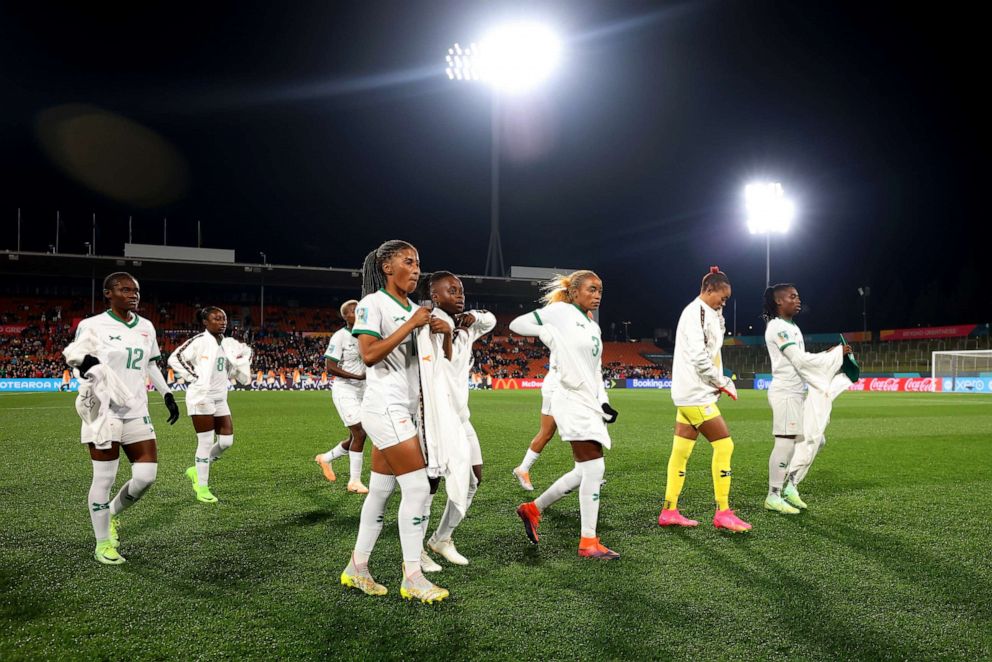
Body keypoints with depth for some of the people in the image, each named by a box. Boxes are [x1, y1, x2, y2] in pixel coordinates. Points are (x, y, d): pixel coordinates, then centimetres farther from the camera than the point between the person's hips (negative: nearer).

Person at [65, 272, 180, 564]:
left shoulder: (146, 327, 10)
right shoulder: (92, 326, -6)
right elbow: (77, 359, 1)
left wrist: (167, 394, 13)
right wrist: (85, 366, -22)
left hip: (136, 411, 5)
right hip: (104, 411, -5)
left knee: (146, 475, -1)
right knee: (104, 478, 0)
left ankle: (113, 513, 29)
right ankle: (103, 544, 16)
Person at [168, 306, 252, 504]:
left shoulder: (228, 344, 11)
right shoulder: (199, 341, -9)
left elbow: (242, 377, 16)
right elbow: (174, 358, -9)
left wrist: (242, 359, -1)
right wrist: (192, 377, -13)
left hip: (220, 399, 7)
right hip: (201, 397, -7)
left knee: (226, 440, 4)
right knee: (206, 442, -5)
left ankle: (197, 470, 25)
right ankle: (202, 488, 6)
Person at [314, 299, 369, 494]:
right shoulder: (339, 337, -11)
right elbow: (330, 367, -17)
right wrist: (357, 376, -22)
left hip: (362, 391, 7)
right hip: (344, 390, -7)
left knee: (355, 437, 12)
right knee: (359, 433, -12)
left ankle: (326, 458, 36)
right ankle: (354, 481, -2)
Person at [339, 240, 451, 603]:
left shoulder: (415, 309, 15)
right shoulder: (372, 303, -7)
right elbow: (369, 354, -19)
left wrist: (445, 333, -3)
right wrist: (410, 325, -18)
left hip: (406, 409, 8)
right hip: (385, 406, -8)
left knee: (380, 491, 11)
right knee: (417, 487, -10)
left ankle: (357, 567, 19)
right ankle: (412, 577, -2)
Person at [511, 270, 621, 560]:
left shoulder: (594, 328, 18)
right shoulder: (561, 311, -4)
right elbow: (517, 324, -4)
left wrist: (603, 402, 10)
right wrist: (550, 332, -12)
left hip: (590, 403, 9)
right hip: (572, 400, -9)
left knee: (584, 473, 10)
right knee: (594, 467, -11)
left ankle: (533, 509, 28)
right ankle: (588, 542, -2)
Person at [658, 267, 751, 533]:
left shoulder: (704, 312, 19)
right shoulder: (696, 311, -12)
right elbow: (698, 356, -20)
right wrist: (722, 382, -11)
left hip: (689, 394, 10)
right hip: (695, 394, -10)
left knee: (681, 451, 9)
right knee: (723, 445, -7)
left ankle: (669, 511, 12)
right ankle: (723, 513, -2)